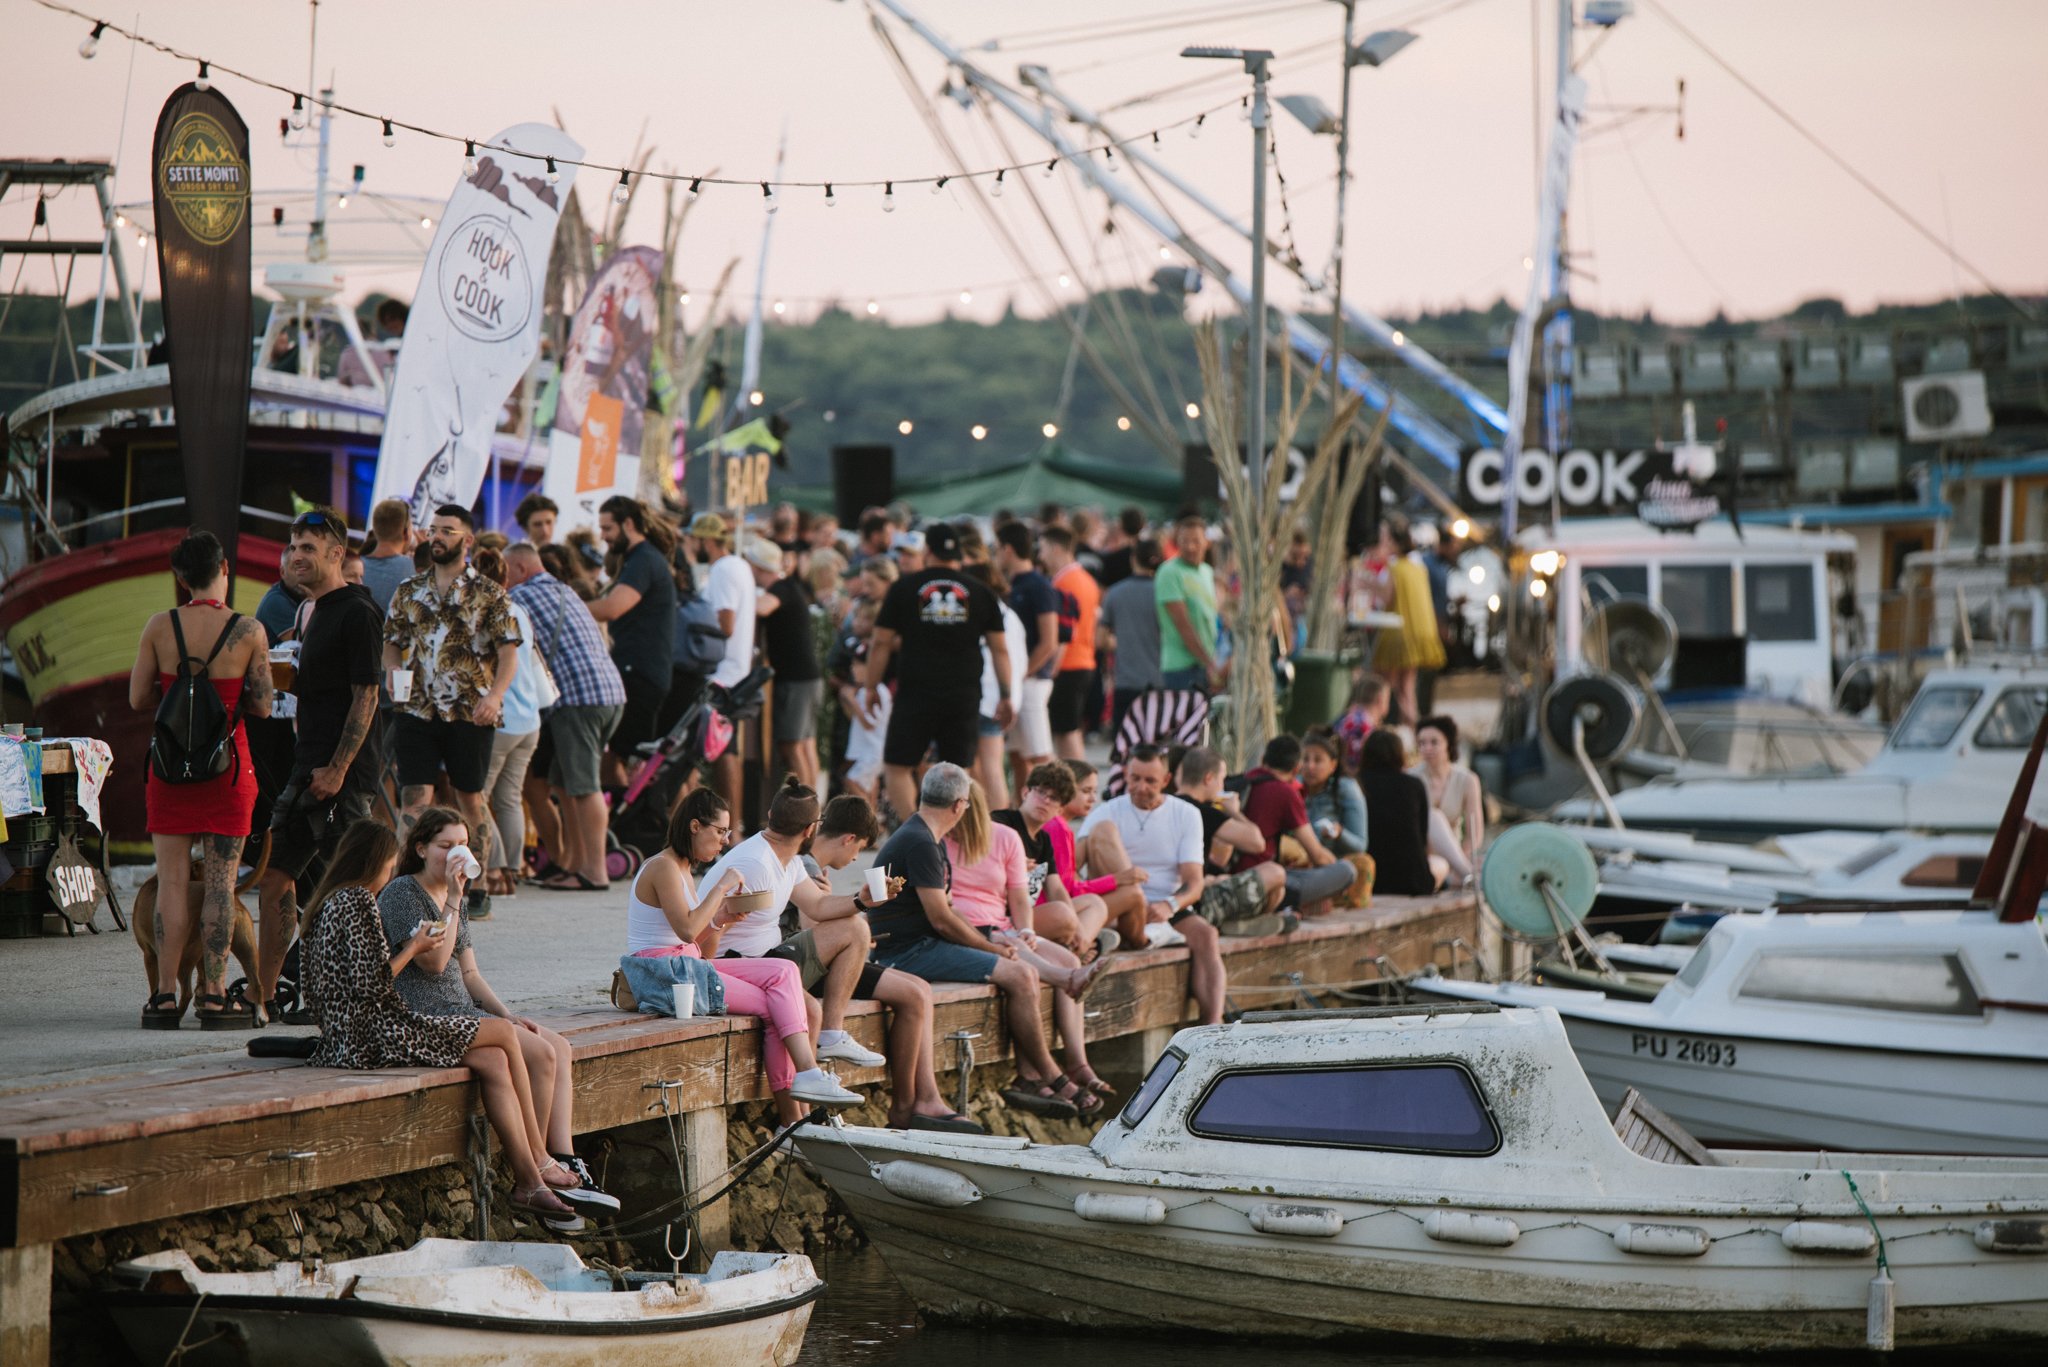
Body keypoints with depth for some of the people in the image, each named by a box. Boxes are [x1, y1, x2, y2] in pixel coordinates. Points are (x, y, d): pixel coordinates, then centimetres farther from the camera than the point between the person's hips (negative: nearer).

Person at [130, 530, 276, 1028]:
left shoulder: (159, 627, -3)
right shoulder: (248, 630, -7)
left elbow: (138, 699, 2)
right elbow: (262, 706, -2)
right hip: (227, 762, -1)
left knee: (172, 881, 6)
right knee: (220, 884, 3)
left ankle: (165, 996, 5)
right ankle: (214, 996, 3)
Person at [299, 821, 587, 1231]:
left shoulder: (328, 904, 18)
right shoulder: (357, 901, -12)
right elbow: (372, 984, -19)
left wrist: (408, 948, 17)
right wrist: (413, 949, -4)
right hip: (372, 1038, -10)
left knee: (495, 1062, 0)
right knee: (505, 1034, -5)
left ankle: (528, 1182, -8)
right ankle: (538, 1162, 3)